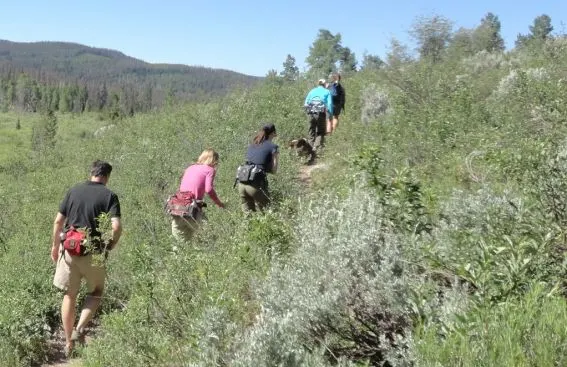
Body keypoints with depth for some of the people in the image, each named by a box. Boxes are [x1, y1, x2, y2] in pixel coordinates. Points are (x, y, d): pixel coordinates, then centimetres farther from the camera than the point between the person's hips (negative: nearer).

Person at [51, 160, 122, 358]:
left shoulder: (74, 190, 4)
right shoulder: (109, 195, -5)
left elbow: (58, 220, 5)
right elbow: (116, 227, -16)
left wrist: (55, 245, 17)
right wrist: (109, 246, 1)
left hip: (69, 249, 3)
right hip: (93, 253, -2)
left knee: (69, 295, 14)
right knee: (96, 292, 19)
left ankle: (69, 343, 20)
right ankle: (79, 328, -1)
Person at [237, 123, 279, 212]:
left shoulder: (252, 145, 19)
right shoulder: (272, 147, 3)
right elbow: (273, 170, 4)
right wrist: (276, 157, 19)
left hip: (242, 184, 6)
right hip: (256, 184, -5)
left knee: (248, 213, 15)